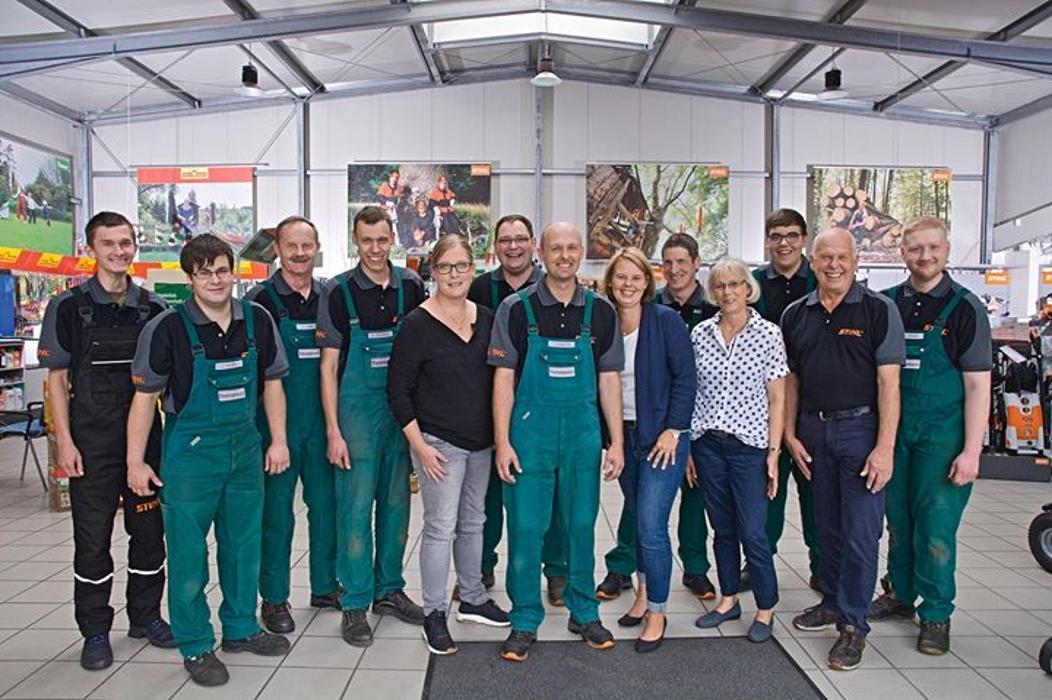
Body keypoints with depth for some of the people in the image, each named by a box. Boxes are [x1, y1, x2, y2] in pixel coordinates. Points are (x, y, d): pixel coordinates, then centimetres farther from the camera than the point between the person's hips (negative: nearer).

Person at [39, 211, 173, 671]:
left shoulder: (153, 308, 5)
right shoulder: (68, 308, -2)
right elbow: (56, 378, -1)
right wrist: (63, 439, -8)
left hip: (146, 436, 3)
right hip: (91, 441, -3)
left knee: (149, 531, 11)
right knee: (92, 538, 6)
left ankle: (145, 616, 28)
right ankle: (95, 631, 20)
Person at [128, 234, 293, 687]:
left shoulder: (257, 320, 0)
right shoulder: (167, 328, -11)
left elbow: (271, 382, 9)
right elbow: (145, 397, -6)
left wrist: (278, 440, 6)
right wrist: (136, 462, -6)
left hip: (245, 446, 4)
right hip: (190, 449, -4)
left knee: (244, 544, 15)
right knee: (188, 551, 5)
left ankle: (241, 628, 33)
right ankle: (195, 646, 22)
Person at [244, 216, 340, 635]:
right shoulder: (261, 299, -5)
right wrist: (267, 428, -10)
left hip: (321, 420, 4)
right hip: (277, 422, -4)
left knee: (326, 503, 12)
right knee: (276, 509, 5)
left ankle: (325, 586, 28)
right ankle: (274, 598, 19)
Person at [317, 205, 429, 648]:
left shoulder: (411, 285, 3)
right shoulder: (339, 291, -5)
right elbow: (329, 365, -5)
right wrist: (333, 430, -10)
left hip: (402, 411, 4)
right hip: (357, 412, -3)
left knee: (396, 504, 12)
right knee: (356, 507, 1)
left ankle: (389, 590, 28)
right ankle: (355, 604, 13)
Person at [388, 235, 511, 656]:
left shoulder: (487, 319, 5)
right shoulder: (417, 324, -10)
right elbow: (397, 390, -9)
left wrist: (499, 433, 8)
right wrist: (419, 444, -13)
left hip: (480, 441, 6)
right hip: (439, 442, -5)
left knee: (473, 522, 17)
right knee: (441, 526, -2)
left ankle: (472, 600, 33)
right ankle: (434, 615, 14)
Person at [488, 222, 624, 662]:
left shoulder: (600, 312, 6)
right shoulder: (516, 308, -1)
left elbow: (609, 380, 8)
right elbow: (504, 379, -3)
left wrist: (617, 443, 4)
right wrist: (502, 441, -9)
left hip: (583, 432, 2)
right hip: (529, 430, -2)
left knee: (582, 525, 12)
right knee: (525, 528, 3)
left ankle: (584, 612, 30)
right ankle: (525, 621, 19)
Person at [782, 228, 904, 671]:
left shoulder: (878, 310, -5)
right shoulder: (796, 315, 7)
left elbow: (889, 382, -9)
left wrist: (885, 448, -14)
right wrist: (791, 435, 6)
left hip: (860, 427, -4)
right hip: (812, 431, 4)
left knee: (860, 533, 0)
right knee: (826, 526, 16)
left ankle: (853, 625, 13)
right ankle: (832, 602, 32)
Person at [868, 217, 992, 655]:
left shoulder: (964, 308, -5)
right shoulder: (886, 304, 6)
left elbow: (977, 385, -7)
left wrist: (971, 451, -12)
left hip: (942, 436, -4)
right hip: (893, 432, 4)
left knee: (936, 528, 0)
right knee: (898, 520, 14)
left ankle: (936, 614, 16)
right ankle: (900, 594, 31)